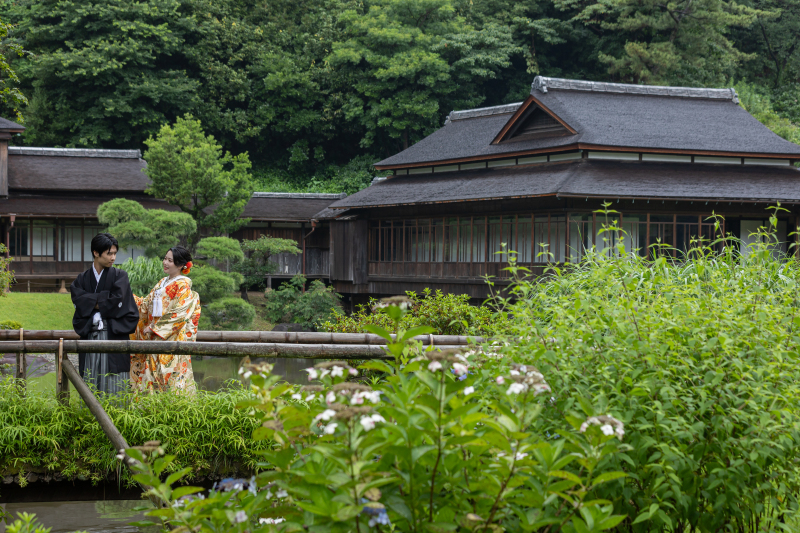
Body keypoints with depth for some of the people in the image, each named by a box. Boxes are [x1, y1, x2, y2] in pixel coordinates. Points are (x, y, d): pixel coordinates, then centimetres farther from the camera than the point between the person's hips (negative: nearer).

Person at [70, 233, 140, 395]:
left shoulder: (120, 277, 6)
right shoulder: (82, 279, 14)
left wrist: (92, 302, 0)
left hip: (114, 336, -2)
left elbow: (116, 301, -9)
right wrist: (102, 300, -8)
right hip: (90, 337, 2)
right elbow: (78, 299, -5)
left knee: (114, 386, -5)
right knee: (90, 385, 2)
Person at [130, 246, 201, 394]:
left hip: (171, 339, -8)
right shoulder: (161, 283, 17)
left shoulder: (183, 286, -7)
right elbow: (146, 305, 20)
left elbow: (179, 314, -14)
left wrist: (154, 328, -12)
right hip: (155, 338, 8)